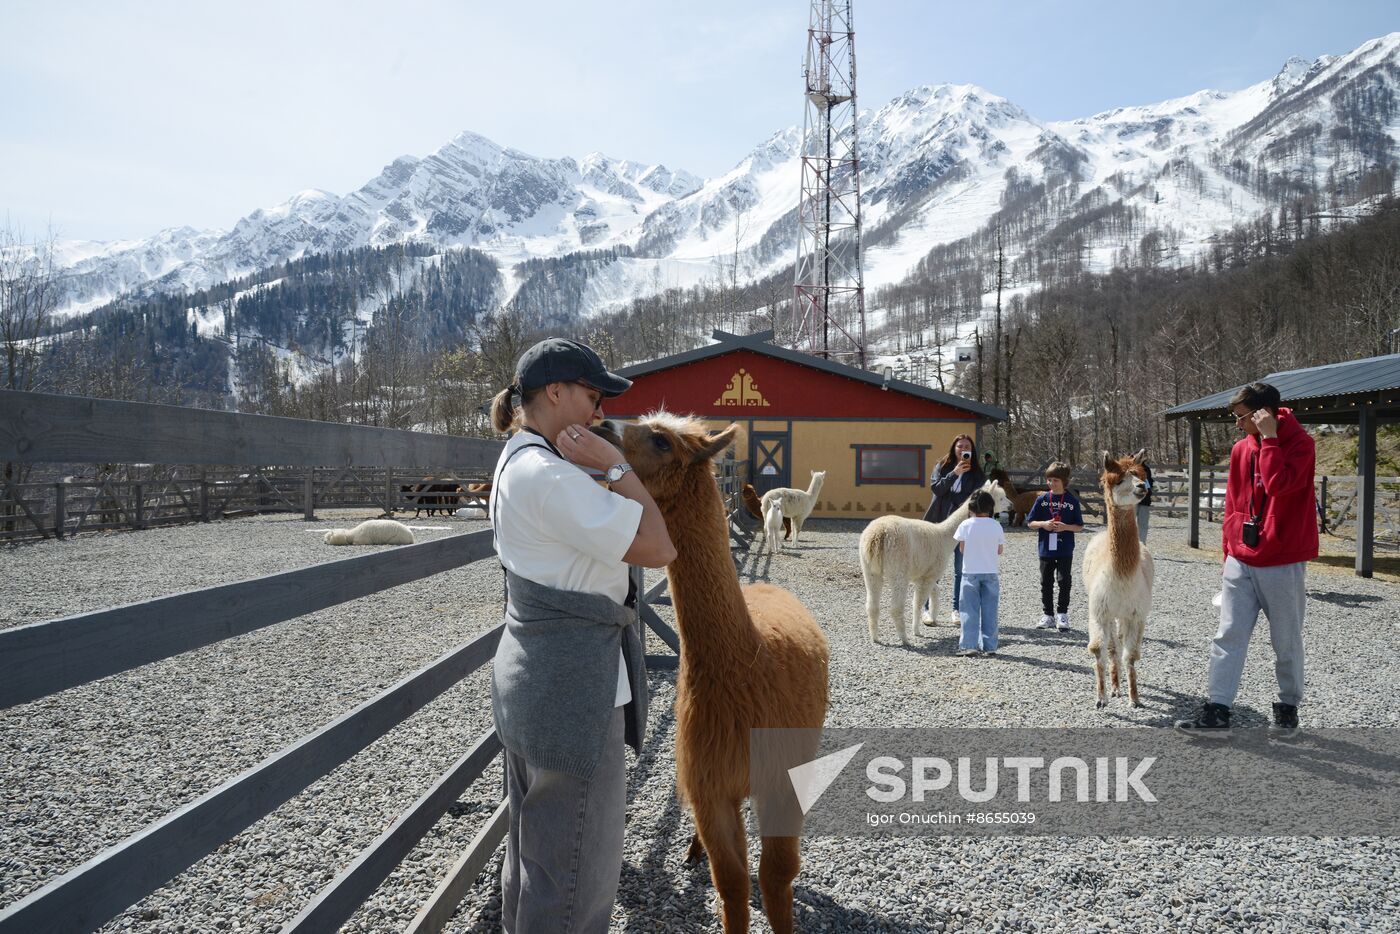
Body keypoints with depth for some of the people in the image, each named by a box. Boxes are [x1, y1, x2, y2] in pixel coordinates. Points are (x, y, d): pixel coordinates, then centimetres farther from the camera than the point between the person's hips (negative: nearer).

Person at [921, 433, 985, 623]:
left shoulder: (977, 474, 5)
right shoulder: (942, 467, 6)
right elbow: (935, 487, -9)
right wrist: (954, 473, -18)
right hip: (939, 524, 0)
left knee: (961, 570, 6)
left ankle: (957, 609, 16)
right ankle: (928, 608, 9)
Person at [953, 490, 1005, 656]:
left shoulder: (965, 524, -7)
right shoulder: (996, 525, -4)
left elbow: (961, 549, -3)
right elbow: (1000, 550, 2)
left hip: (970, 572, -1)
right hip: (991, 573, 1)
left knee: (970, 610, 4)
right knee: (989, 611, 8)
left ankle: (969, 645, -1)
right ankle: (989, 646, 9)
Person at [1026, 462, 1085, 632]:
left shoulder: (1072, 501, -2)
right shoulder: (1042, 499, 2)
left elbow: (1080, 527, 1)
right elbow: (1030, 523, 5)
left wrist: (1066, 527, -16)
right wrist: (1044, 524, -13)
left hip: (1065, 549, -2)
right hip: (1046, 548, 2)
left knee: (1064, 581, -1)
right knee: (1046, 582, 8)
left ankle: (1062, 614, 11)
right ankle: (1048, 615, 18)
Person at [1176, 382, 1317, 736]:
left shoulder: (1299, 443, -10)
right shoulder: (1241, 449, 7)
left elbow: (1279, 484, -29)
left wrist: (1269, 437, -21)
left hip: (1283, 564, -5)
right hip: (1240, 562, 5)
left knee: (1286, 642, 9)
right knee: (1228, 636, 0)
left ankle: (1288, 707, 27)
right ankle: (1217, 710, 1)